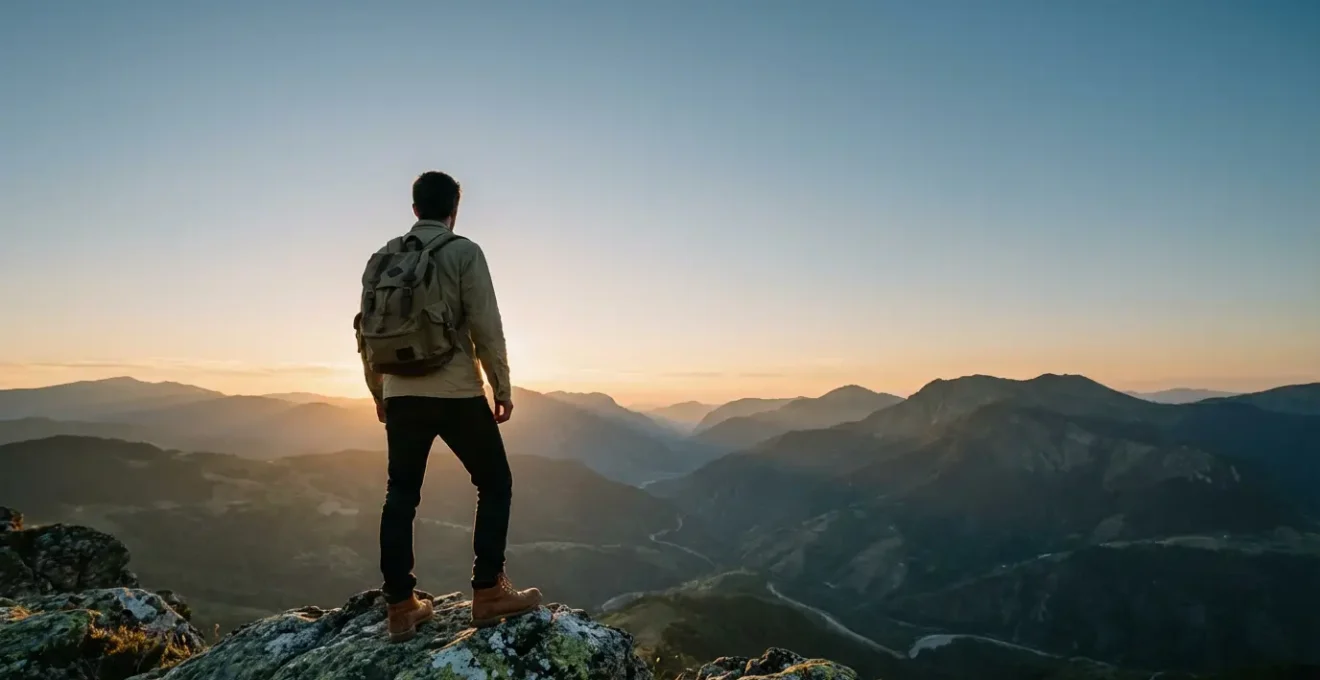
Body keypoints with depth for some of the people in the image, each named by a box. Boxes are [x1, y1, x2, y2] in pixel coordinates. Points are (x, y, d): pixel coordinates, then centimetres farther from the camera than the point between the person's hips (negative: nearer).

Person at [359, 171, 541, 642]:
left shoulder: (383, 258, 9)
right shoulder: (463, 252, -5)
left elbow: (368, 332, 11)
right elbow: (486, 327, -11)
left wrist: (379, 394, 21)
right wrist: (502, 387, -3)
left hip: (401, 395, 5)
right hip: (457, 393, -5)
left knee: (400, 497, 12)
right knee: (495, 484, 10)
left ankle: (401, 608, 14)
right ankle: (488, 593, 9)